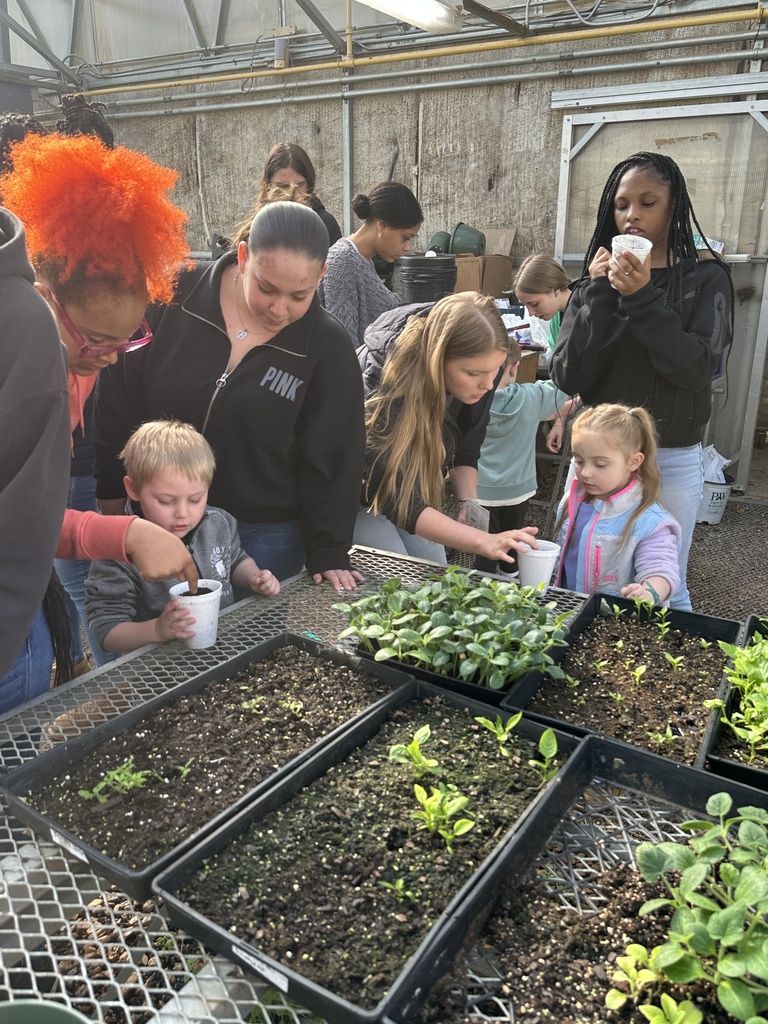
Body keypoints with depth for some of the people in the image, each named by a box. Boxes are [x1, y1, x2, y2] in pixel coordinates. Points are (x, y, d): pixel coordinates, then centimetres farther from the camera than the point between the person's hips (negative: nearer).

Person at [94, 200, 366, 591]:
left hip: (265, 534, -1)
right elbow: (118, 398, 0)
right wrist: (111, 490, 3)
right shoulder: (174, 296, -9)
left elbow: (332, 460, -4)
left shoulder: (328, 348, -11)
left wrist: (328, 552, -8)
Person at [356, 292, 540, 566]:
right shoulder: (386, 388, -39)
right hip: (358, 489, -5)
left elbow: (466, 449, -4)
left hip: (415, 482, 5)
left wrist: (468, 502, -19)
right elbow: (399, 503, -39)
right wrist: (482, 541, -46)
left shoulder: (482, 368, -21)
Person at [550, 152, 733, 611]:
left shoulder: (705, 280, -1)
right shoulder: (596, 283, 4)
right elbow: (569, 376, -7)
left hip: (671, 461, -2)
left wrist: (642, 299, -21)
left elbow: (696, 370, -14)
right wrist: (600, 294, -13)